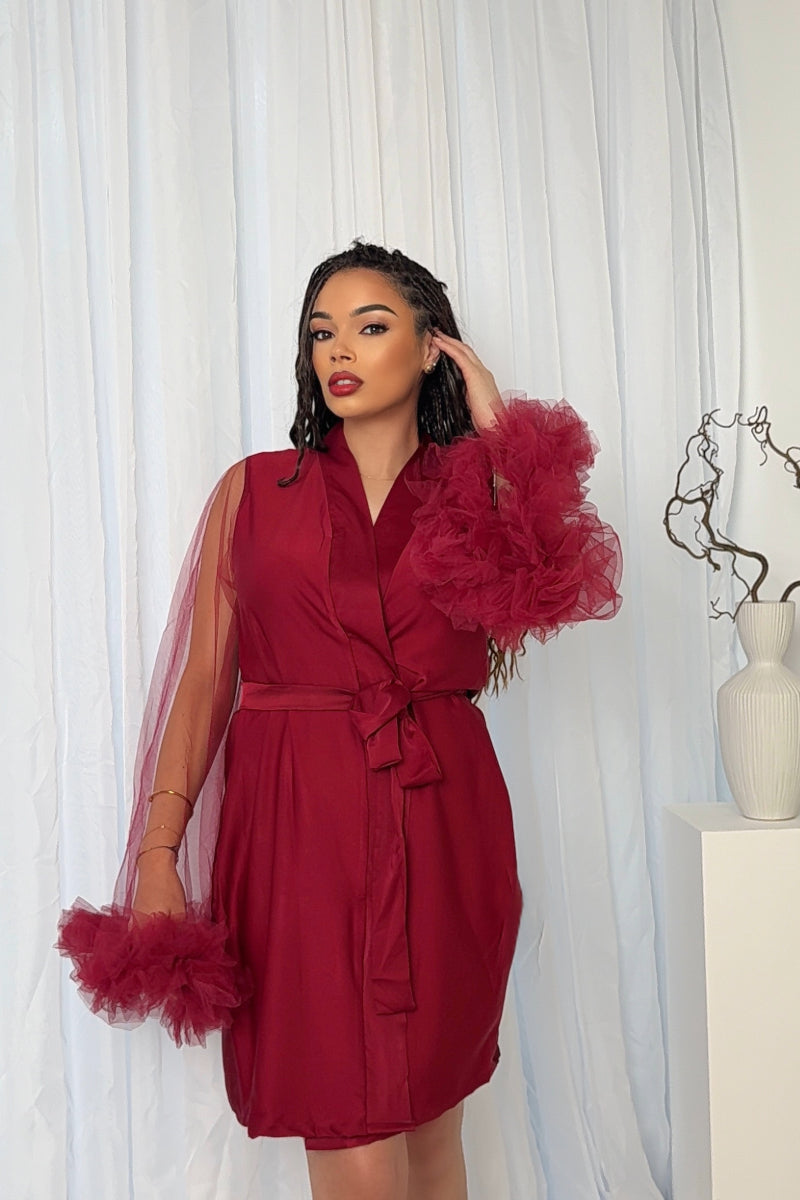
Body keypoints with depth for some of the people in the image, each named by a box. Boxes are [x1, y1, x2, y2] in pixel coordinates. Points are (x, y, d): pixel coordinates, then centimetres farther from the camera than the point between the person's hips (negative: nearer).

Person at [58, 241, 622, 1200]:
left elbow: (548, 599, -12)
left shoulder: (476, 491, 9)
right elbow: (204, 679, 3)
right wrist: (159, 852, -5)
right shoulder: (254, 490, 7)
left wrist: (499, 436, -4)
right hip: (300, 827, -1)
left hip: (441, 831, 2)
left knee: (432, 1120, 14)